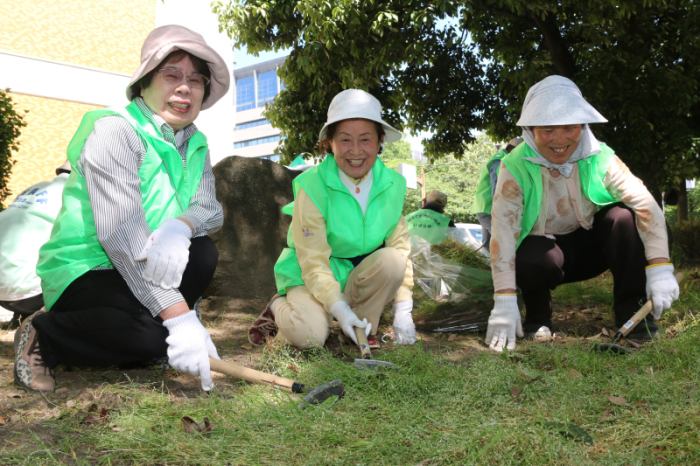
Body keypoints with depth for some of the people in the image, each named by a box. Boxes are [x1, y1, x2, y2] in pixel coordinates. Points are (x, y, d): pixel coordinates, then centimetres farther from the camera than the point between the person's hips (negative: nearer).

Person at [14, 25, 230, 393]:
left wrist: (180, 226, -32)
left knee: (202, 253, -20)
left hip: (136, 270, 7)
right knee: (154, 335, -29)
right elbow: (121, 233, -29)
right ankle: (42, 337, -6)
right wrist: (179, 318, -37)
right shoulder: (114, 131, -19)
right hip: (84, 270, -6)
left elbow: (210, 209, -5)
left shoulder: (195, 145, 7)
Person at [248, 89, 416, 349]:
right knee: (310, 335, -29)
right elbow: (313, 260, -19)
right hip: (311, 278, -4)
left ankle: (362, 333, -6)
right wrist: (338, 307, -31)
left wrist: (403, 310, -9)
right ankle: (280, 308, 7)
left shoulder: (393, 185, -5)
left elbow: (400, 247, -3)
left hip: (360, 276, 4)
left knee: (392, 260, -26)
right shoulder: (312, 187, -18)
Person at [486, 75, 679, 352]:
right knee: (532, 260, -36)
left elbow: (646, 205, -23)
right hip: (543, 249, -2)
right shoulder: (515, 168, -21)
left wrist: (660, 269, -36)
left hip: (589, 247, 2)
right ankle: (537, 319, -2)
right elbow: (502, 229, -31)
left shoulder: (600, 158, -16)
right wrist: (504, 302, -41)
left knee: (624, 217, -25)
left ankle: (631, 313, -12)